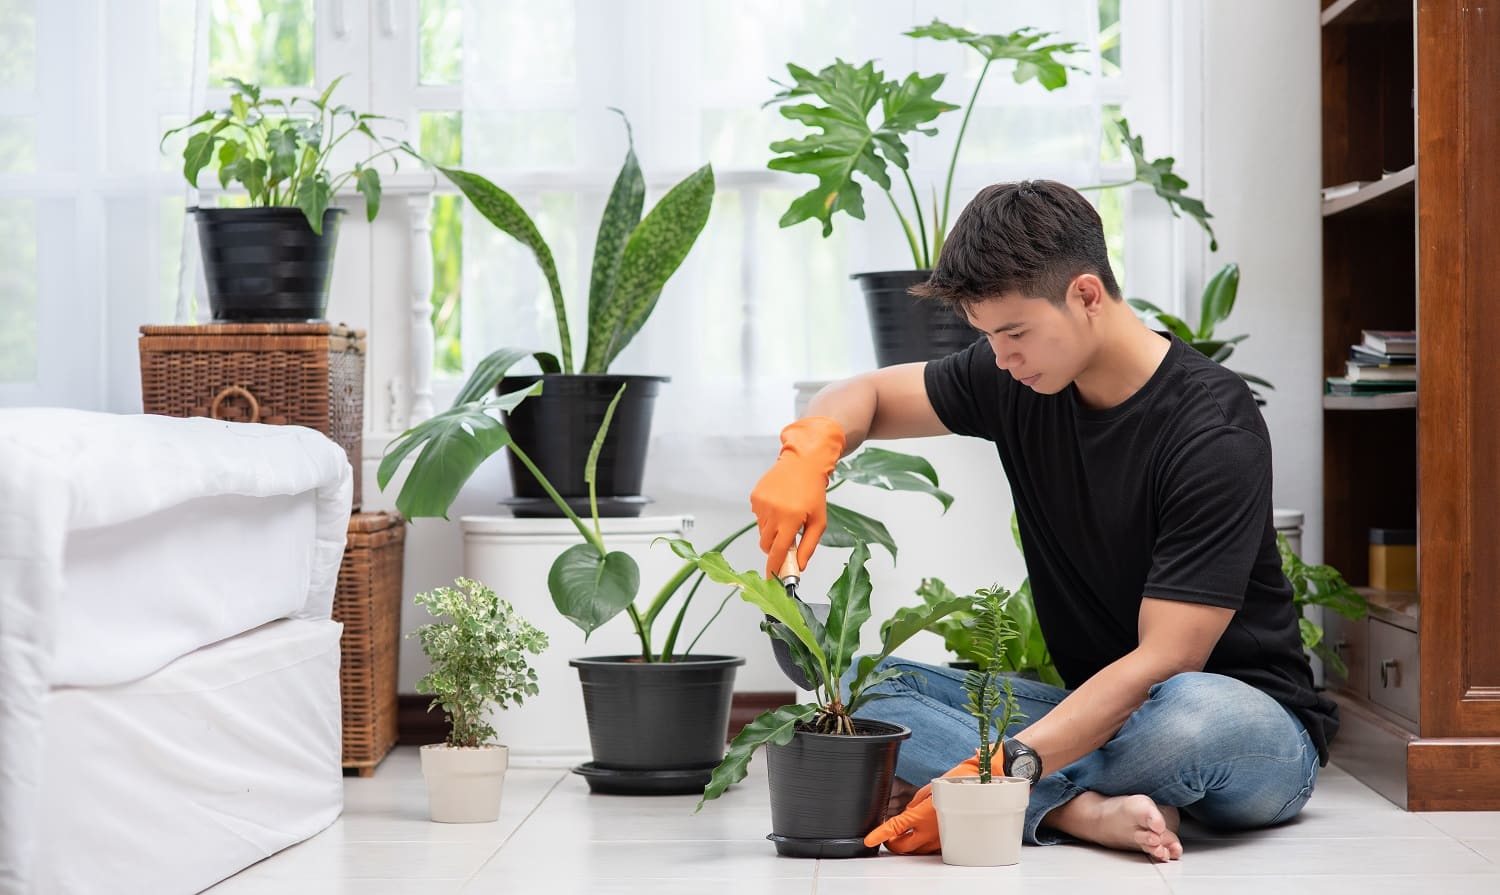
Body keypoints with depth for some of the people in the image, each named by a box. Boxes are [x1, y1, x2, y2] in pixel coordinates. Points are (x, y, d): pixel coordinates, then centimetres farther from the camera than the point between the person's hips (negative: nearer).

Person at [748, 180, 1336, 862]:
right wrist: (809, 447, -13)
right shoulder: (1014, 378, -1)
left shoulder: (1215, 433, -21)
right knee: (857, 684, -12)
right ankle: (1091, 811, -28)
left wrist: (1006, 766, -34)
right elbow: (867, 396, 13)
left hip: (1252, 721, -6)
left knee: (1197, 714, -43)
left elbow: (1166, 661, -25)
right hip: (1096, 708, 7)